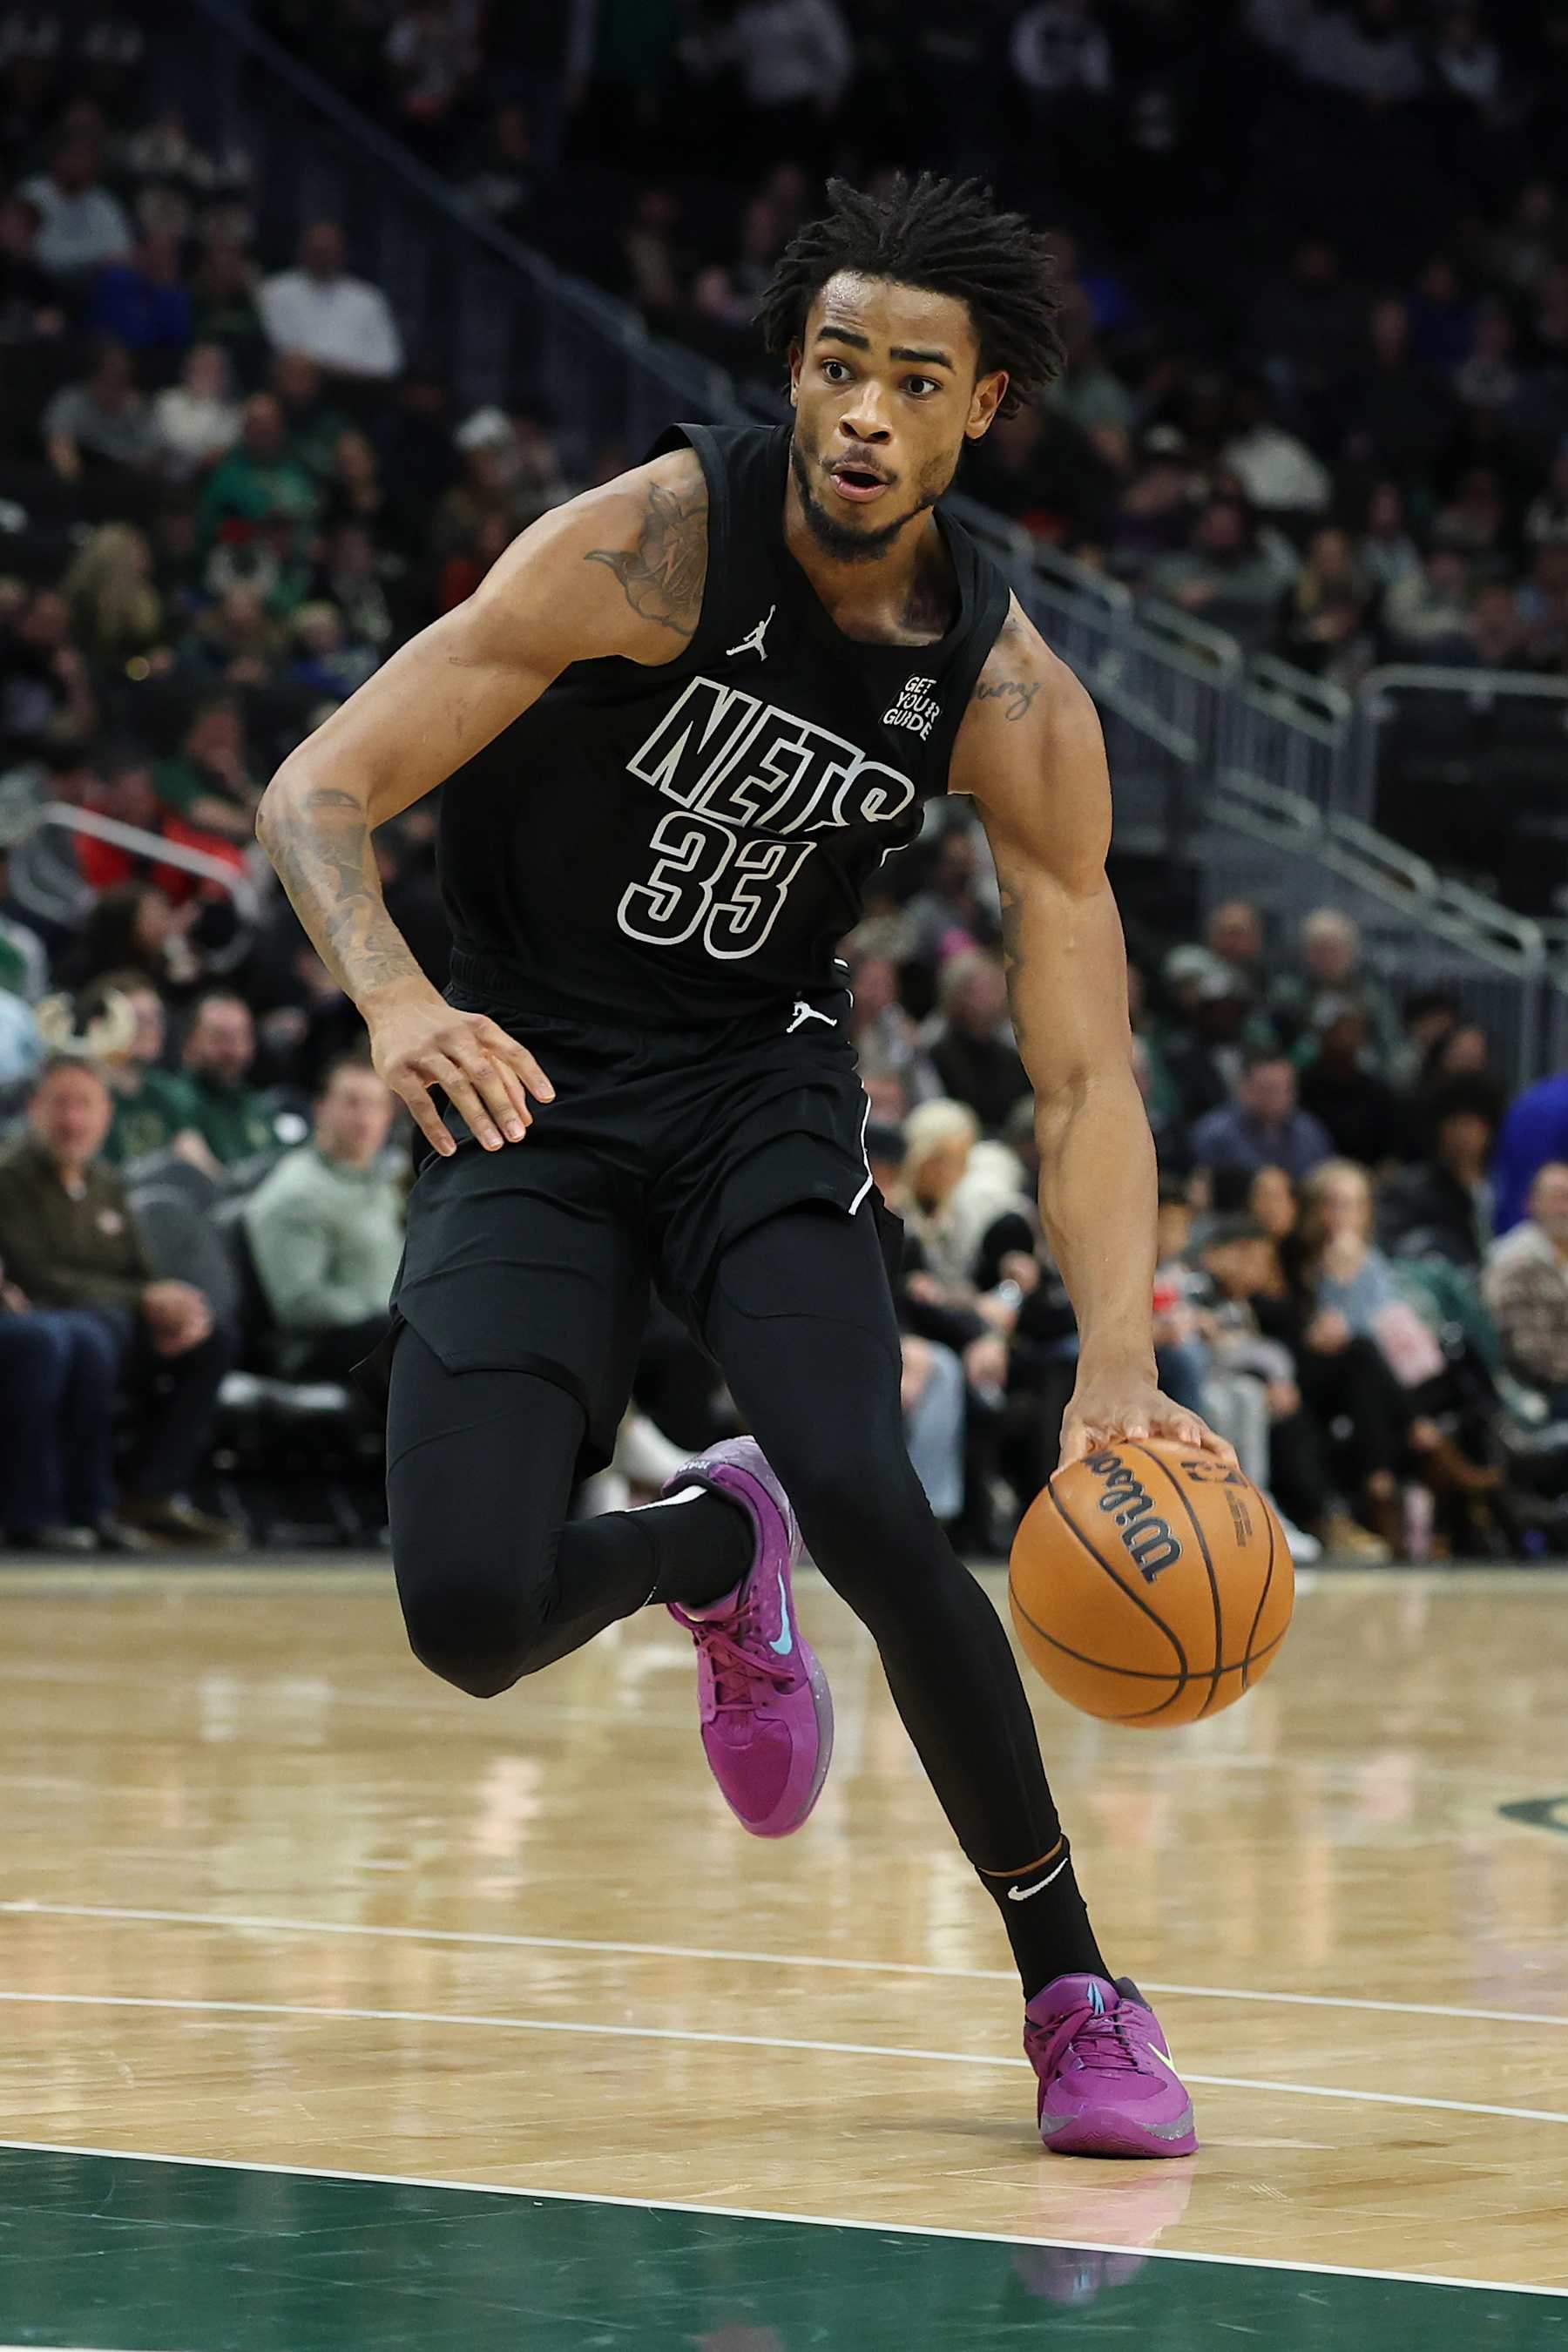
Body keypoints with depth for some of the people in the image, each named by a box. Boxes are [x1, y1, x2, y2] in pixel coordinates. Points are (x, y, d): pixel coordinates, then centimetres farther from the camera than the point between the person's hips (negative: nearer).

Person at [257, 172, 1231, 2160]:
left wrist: (1120, 1363, -26)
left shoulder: (1013, 701, -11)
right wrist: (393, 999, -41)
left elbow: (1083, 1074, -10)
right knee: (470, 1614, -18)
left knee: (867, 1507, -25)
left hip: (759, 1080, 1)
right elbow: (319, 793, -20)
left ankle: (1076, 1997, -5)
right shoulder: (656, 543, -20)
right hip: (529, 1092, -1)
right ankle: (713, 1551, 20)